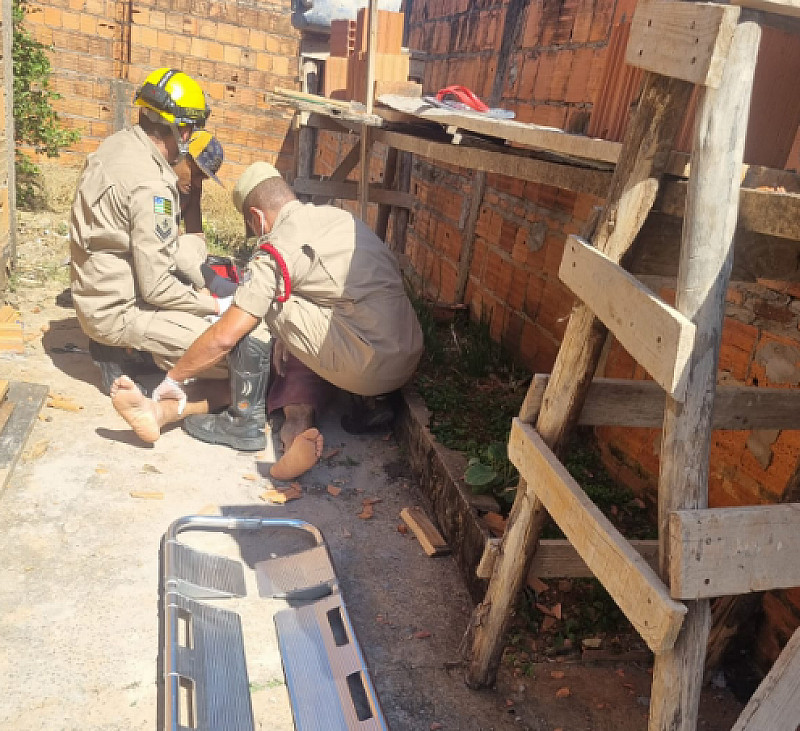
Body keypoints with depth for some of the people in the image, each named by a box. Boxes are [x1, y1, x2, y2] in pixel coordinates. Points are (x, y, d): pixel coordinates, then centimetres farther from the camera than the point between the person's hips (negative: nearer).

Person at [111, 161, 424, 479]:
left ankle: (244, 418, 7)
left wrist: (173, 377, 7)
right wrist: (289, 336, 32)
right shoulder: (339, 215, 15)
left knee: (261, 306, 1)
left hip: (370, 367, -8)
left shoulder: (279, 247, -7)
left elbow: (224, 337, -8)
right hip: (409, 361, 8)